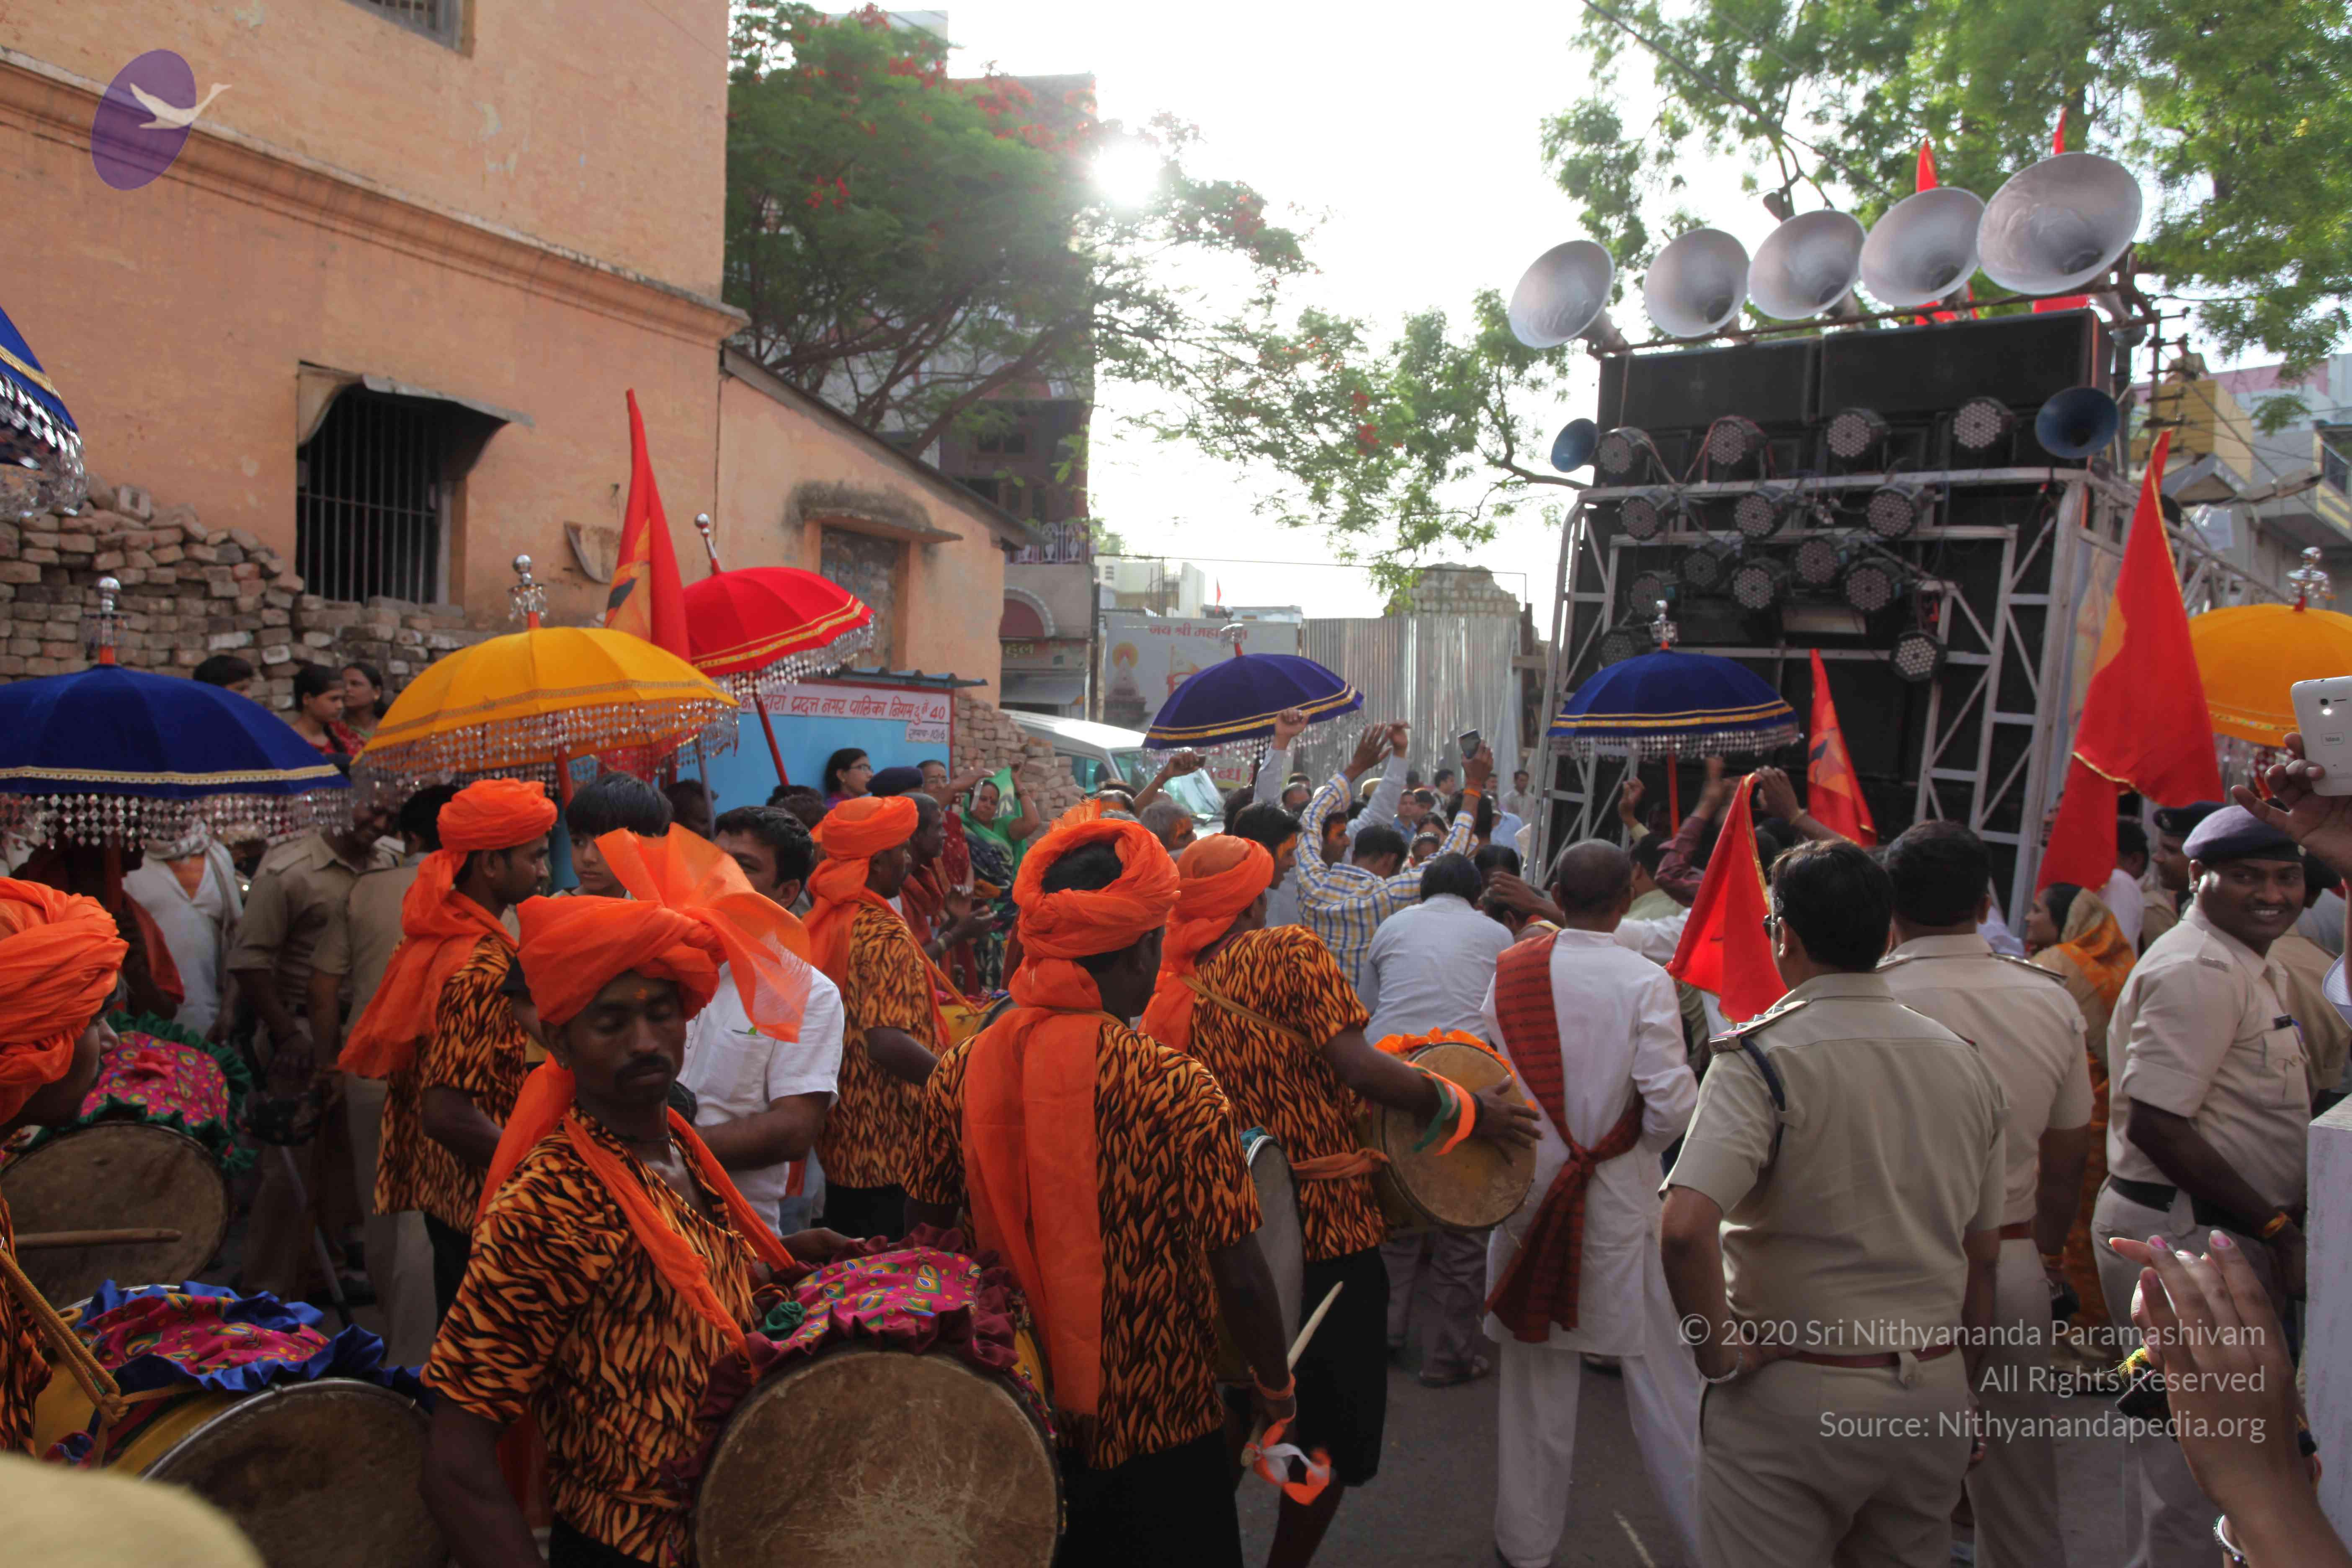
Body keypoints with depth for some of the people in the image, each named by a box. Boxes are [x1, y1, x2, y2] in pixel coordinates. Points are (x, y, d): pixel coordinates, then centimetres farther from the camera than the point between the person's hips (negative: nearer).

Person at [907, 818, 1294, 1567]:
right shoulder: (1177, 1091, -23)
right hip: (1155, 1431, -4)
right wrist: (1276, 1387, -1)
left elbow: (924, 1233, 2)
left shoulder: (959, 1071, -10)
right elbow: (1240, 1280, -19)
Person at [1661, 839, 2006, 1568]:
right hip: (1935, 1396, 6)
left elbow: (1686, 1229, -30)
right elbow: (1983, 1257, 11)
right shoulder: (1966, 1062, 3)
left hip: (1794, 1399, -6)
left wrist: (1720, 1353, -15)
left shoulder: (1764, 1056, -16)